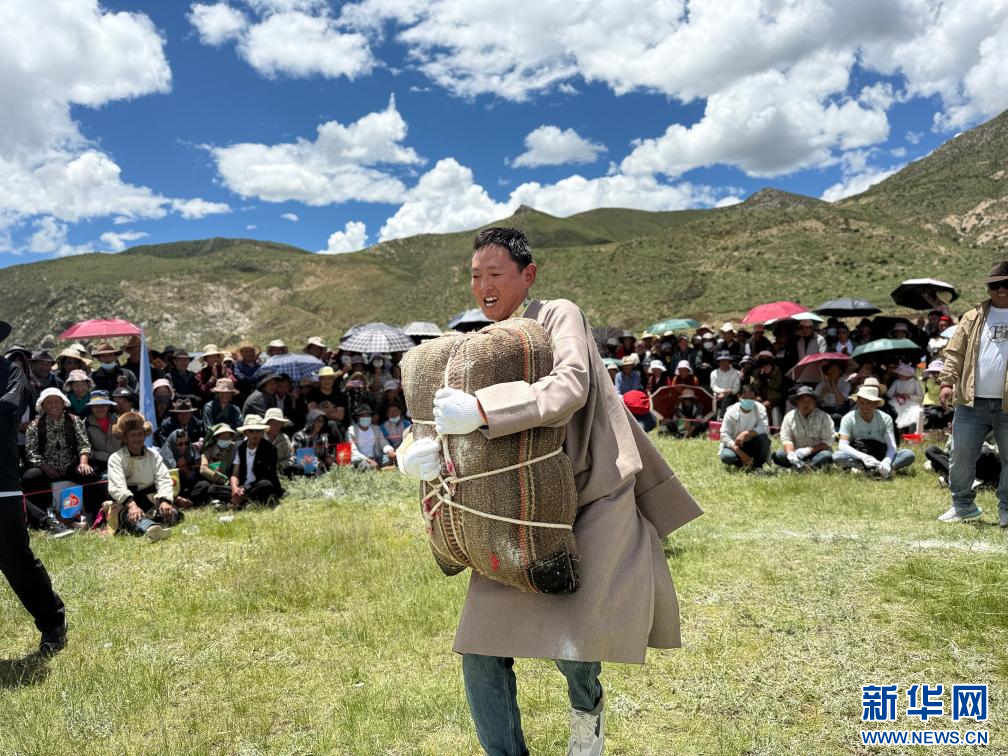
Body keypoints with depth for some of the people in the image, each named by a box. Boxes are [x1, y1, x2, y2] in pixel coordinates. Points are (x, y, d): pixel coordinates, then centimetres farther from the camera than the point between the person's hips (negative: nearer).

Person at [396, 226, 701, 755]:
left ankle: (587, 709, 24)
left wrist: (480, 410, -39)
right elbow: (440, 416, 3)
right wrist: (417, 453, -21)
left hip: (591, 502, -5)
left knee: (574, 639, -14)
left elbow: (570, 388, -26)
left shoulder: (560, 316, -7)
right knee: (481, 649, 1)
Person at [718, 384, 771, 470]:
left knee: (763, 437, -30)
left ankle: (757, 466, -8)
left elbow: (765, 428, -23)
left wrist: (746, 434, -36)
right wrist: (740, 453, -30)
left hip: (752, 445, 1)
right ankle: (742, 463, 3)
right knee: (726, 456, -33)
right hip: (735, 445, -1)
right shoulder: (731, 412, -15)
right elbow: (724, 435, -20)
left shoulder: (760, 408, -10)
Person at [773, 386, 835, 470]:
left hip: (816, 453, -2)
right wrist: (790, 453, -25)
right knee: (777, 455, -26)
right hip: (797, 453, 2)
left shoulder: (823, 417, -5)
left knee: (826, 456, -35)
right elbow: (786, 439, -3)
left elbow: (828, 442, -10)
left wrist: (809, 450, -25)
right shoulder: (789, 417, 2)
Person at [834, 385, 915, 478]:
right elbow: (843, 445, -20)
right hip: (857, 458, -2)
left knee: (909, 454, -22)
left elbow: (892, 446, -13)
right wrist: (863, 457, -39)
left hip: (881, 457, 2)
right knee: (837, 457, -33)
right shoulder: (848, 418, -8)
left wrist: (887, 461, -37)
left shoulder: (885, 418, -3)